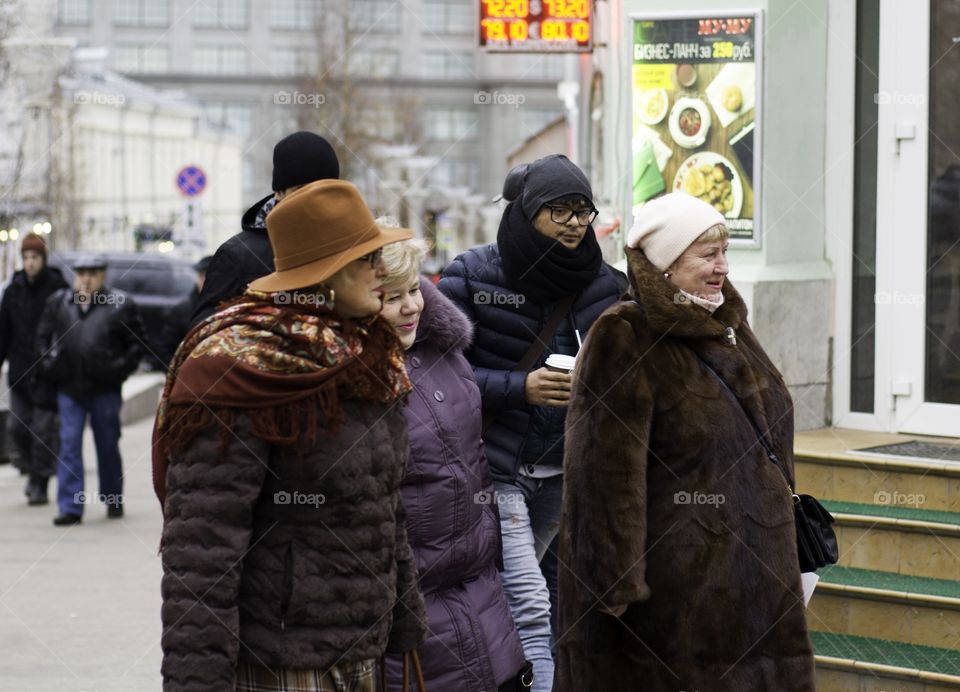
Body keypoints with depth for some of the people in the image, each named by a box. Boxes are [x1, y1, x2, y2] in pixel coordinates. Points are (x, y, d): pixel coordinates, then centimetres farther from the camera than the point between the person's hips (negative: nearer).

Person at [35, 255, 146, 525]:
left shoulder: (121, 305, -3)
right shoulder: (57, 303, 7)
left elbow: (136, 344, 1)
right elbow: (43, 336, 16)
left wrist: (119, 368, -8)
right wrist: (49, 364, 3)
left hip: (105, 390, -2)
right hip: (69, 390, 2)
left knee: (108, 447, 10)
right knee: (69, 446, -4)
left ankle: (113, 500, 27)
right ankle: (70, 508, -4)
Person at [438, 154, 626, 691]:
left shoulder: (605, 284, 4)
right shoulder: (473, 276, -7)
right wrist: (520, 388, -20)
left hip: (561, 469, 4)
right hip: (494, 469, -4)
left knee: (503, 601, 14)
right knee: (530, 609, -12)